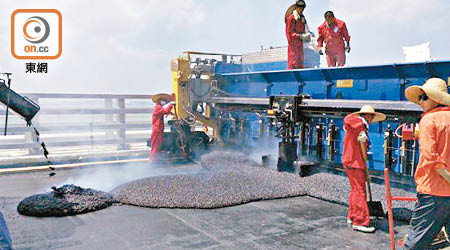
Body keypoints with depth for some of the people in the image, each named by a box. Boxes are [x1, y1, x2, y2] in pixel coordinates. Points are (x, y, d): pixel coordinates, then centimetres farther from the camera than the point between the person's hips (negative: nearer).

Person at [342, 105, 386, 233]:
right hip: (353, 163, -10)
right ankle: (360, 222, -5)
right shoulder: (358, 121, -7)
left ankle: (352, 217, 27)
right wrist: (360, 132, -29)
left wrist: (365, 172, 22)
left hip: (357, 163, 10)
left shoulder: (362, 127, 23)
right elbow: (347, 121, -34)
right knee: (359, 191, -8)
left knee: (355, 190, 17)